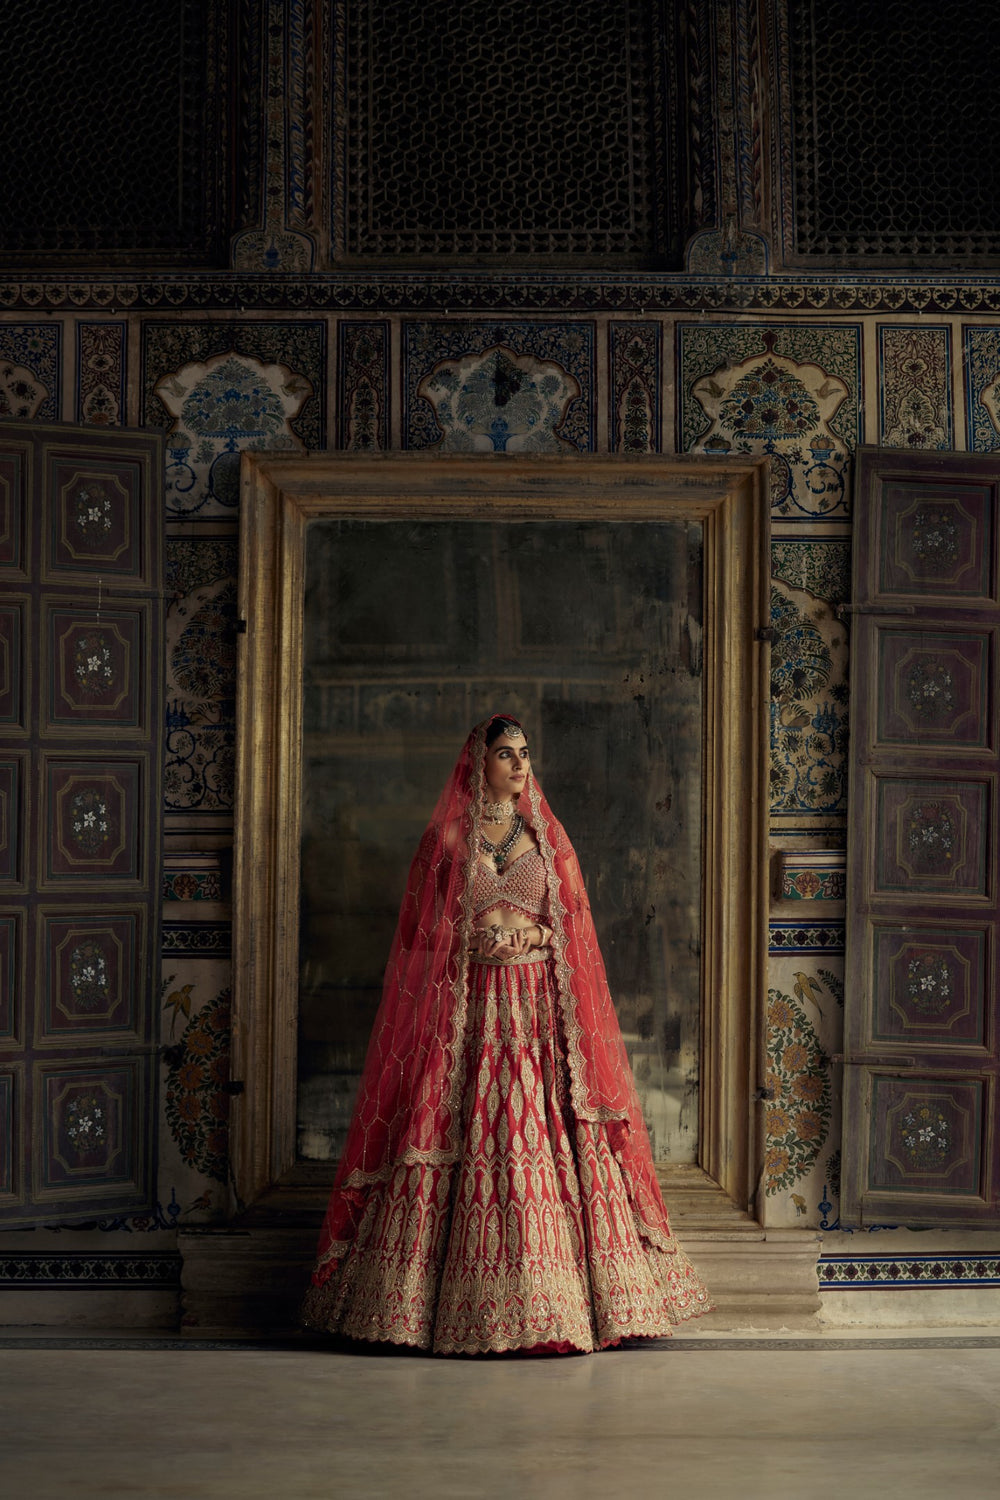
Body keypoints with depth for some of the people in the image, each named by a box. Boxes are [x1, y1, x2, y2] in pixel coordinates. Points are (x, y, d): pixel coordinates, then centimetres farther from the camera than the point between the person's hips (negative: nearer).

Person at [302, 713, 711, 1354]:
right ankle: (465, 1297, 3)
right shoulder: (448, 836, 5)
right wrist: (476, 943, -10)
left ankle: (547, 1296, 3)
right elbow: (425, 932, 6)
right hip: (466, 1009, -2)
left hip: (539, 1007, 2)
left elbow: (575, 921, 12)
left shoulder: (545, 834, 11)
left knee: (548, 1142, -4)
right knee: (467, 1139, -5)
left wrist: (535, 935, -6)